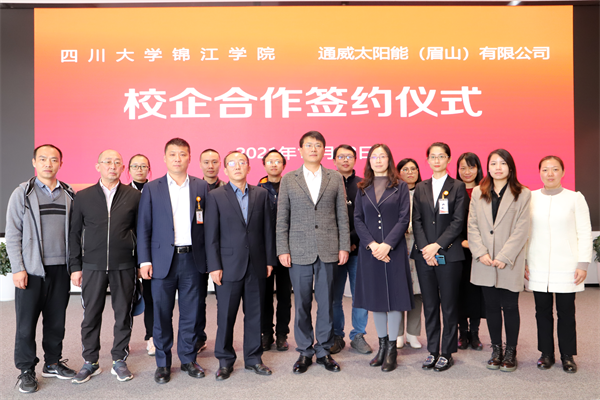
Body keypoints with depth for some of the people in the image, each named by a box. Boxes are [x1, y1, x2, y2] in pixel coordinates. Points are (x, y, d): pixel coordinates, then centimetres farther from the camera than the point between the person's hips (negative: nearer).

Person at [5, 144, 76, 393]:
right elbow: (12, 234, -2)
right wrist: (17, 268, -8)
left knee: (56, 321, 11)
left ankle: (53, 363, 26)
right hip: (31, 269, -2)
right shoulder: (22, 193, 0)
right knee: (26, 323, 4)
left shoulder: (69, 195, 8)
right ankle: (26, 370, 19)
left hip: (60, 269, 3)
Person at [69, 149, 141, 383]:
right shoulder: (83, 197, 5)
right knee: (91, 315, 7)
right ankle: (90, 362, 24)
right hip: (93, 266, 1)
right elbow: (75, 233, 7)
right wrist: (75, 266, 3)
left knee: (123, 314, 7)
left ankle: (119, 360, 23)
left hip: (124, 267, 0)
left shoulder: (133, 196, 3)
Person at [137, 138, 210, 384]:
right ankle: (163, 363, 23)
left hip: (193, 260, 1)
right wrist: (144, 260, -4)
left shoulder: (201, 187, 6)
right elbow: (143, 227, 3)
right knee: (162, 315, 7)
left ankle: (188, 359, 26)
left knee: (192, 314, 9)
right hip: (163, 260, -1)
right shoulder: (152, 189, 4)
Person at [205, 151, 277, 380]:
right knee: (226, 316, 6)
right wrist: (214, 266, -8)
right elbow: (211, 234, -3)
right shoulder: (215, 196, 0)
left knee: (255, 314, 10)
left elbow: (267, 229, 8)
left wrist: (270, 260, 4)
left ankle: (253, 357, 25)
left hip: (256, 265, 2)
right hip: (229, 265, -2)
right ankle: (225, 360, 22)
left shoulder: (261, 194, 7)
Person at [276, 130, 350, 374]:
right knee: (302, 303, 6)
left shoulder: (335, 179, 7)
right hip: (299, 252, 0)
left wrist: (344, 246, 1)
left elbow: (342, 216, 7)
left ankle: (324, 350, 22)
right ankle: (304, 352, 21)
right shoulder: (288, 180, 6)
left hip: (328, 251, 1)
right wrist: (282, 250, -3)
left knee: (326, 302, 7)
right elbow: (282, 218, 4)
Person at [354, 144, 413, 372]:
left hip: (393, 249, -2)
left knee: (394, 296, 1)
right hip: (370, 250, 2)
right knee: (375, 297, 8)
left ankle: (392, 349, 13)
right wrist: (372, 244, -11)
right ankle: (382, 345, 23)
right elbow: (358, 219, 3)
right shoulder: (363, 189, 9)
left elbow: (404, 219, -5)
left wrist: (387, 245, -15)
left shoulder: (400, 187, 3)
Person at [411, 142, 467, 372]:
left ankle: (447, 352, 16)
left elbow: (458, 221, -5)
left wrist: (437, 245, -14)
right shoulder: (420, 188, 12)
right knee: (429, 305, 9)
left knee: (449, 305, 4)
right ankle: (432, 350, 21)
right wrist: (424, 248, -8)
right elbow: (416, 221, 5)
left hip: (449, 255, -3)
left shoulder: (457, 187, 3)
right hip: (424, 255, 3)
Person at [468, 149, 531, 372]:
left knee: (510, 307, 4)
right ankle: (496, 350, 21)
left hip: (509, 263, -2)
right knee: (492, 306, 9)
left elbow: (521, 230, -6)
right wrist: (481, 252, -9)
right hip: (485, 262, 3)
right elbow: (472, 225, 4)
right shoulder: (478, 193, 9)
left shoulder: (523, 195, 1)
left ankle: (511, 352, 18)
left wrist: (504, 257, -13)